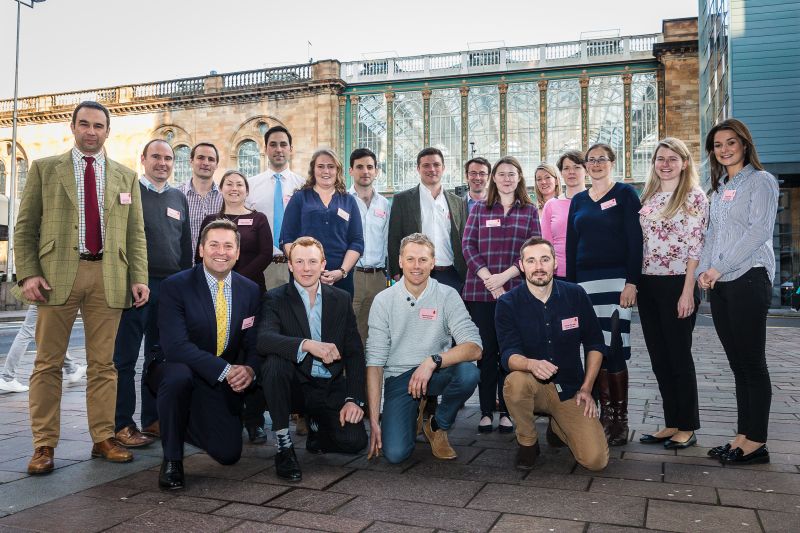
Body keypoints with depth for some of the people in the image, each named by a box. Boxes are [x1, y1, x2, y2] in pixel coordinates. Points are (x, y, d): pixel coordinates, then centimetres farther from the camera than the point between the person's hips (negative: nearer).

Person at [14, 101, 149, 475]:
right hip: (57, 273, -1)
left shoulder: (125, 176, 14)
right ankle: (44, 445, 10)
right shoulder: (44, 168, 10)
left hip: (108, 276, 1)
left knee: (103, 363, 5)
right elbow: (25, 226, 5)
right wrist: (28, 273, -7)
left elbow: (135, 233, 10)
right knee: (48, 362, 2)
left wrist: (139, 277, -1)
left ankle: (103, 438, 14)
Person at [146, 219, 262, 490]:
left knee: (229, 454, -3)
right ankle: (172, 458, -15)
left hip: (221, 385, 4)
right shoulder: (175, 286, -15)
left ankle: (188, 424, 31)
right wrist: (225, 370, -34)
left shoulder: (250, 290, -1)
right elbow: (175, 345, -25)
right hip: (175, 371, -4)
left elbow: (254, 343, -1)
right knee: (179, 375, -39)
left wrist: (249, 369, -25)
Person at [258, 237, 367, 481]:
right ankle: (284, 446, -16)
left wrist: (354, 399, -6)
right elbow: (263, 339, -23)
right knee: (274, 361, -32)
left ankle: (315, 422, 19)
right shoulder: (276, 299, -3)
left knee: (355, 441, -17)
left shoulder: (342, 299, 5)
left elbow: (354, 352, 4)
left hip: (332, 388, 2)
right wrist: (307, 345, -38)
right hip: (295, 384, -2)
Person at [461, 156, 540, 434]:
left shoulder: (529, 211, 10)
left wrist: (504, 276, -11)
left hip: (516, 289, 0)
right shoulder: (479, 209, 11)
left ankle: (507, 411, 12)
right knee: (486, 350, 2)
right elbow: (468, 245, 3)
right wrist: (488, 279, -10)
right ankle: (486, 411, 11)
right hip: (480, 289, 0)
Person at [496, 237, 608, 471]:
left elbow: (594, 343, 6)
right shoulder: (508, 303, -8)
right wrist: (531, 364, -40)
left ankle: (557, 427, 20)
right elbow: (509, 355, -17)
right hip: (532, 387, -1)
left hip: (570, 390, 1)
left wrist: (586, 388, -2)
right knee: (516, 380, -38)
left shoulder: (576, 295, -3)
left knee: (596, 460, -15)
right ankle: (527, 442, -7)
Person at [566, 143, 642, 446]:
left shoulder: (625, 194, 3)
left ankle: (620, 420, 2)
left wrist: (631, 282, -13)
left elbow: (635, 240, -4)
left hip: (616, 280, -4)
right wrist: (569, 286, 9)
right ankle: (605, 415, 11)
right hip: (585, 281, 5)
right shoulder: (578, 200, 17)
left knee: (614, 350, -8)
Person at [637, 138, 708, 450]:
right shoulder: (648, 198, 13)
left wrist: (688, 292, -16)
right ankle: (671, 424, 21)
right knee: (659, 357, 10)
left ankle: (687, 427, 14)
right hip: (648, 285, 6)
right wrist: (634, 283, 7)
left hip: (677, 284, -6)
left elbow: (696, 247, -11)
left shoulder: (694, 197, -5)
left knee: (679, 356, 1)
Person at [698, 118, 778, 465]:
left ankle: (756, 442, 3)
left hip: (749, 278, -7)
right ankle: (743, 436, 14)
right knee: (738, 364, 8)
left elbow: (759, 230, -12)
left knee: (752, 362, -3)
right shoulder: (719, 189, 20)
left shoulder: (760, 180, -1)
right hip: (720, 284, 7)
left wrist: (720, 267, -14)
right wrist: (703, 270, 2)